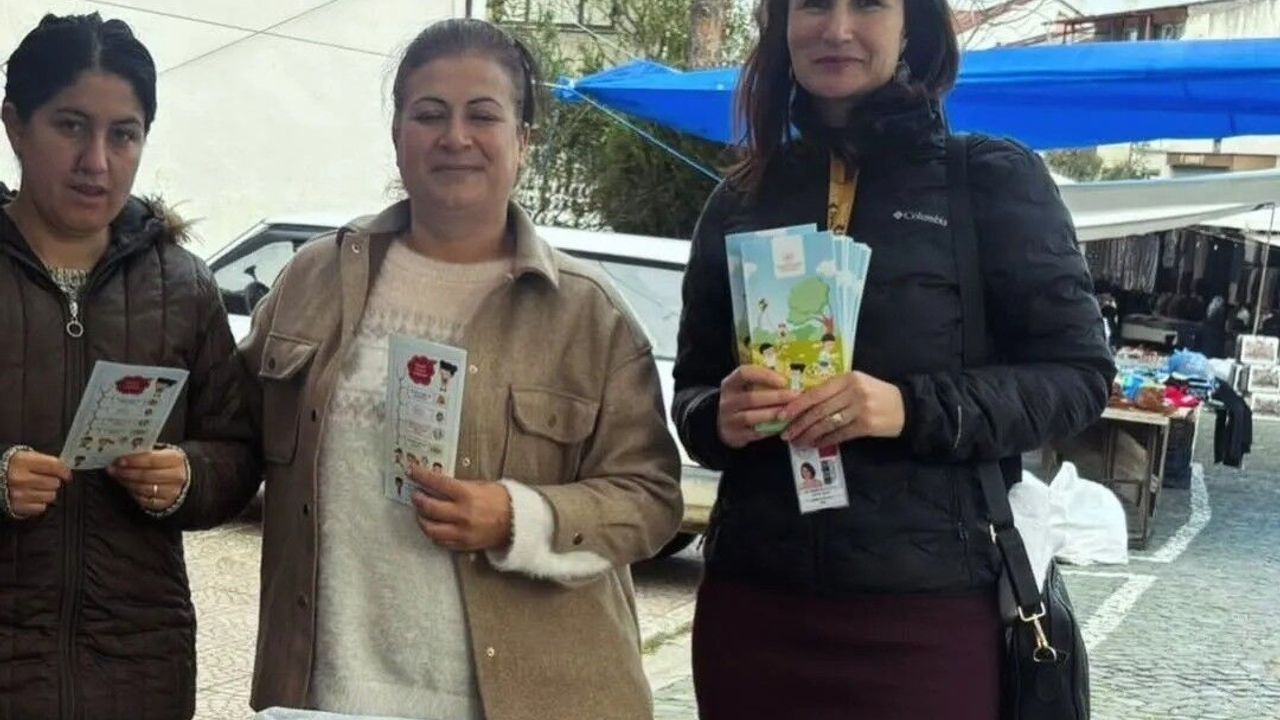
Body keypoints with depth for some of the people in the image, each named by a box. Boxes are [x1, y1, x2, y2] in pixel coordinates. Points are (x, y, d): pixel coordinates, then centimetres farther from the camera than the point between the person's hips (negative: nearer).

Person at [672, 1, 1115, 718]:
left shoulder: (994, 179, 0)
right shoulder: (740, 201, 10)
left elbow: (1079, 371, -3)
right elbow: (691, 387, 14)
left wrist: (913, 409, -18)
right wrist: (720, 417, -10)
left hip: (926, 610, -3)